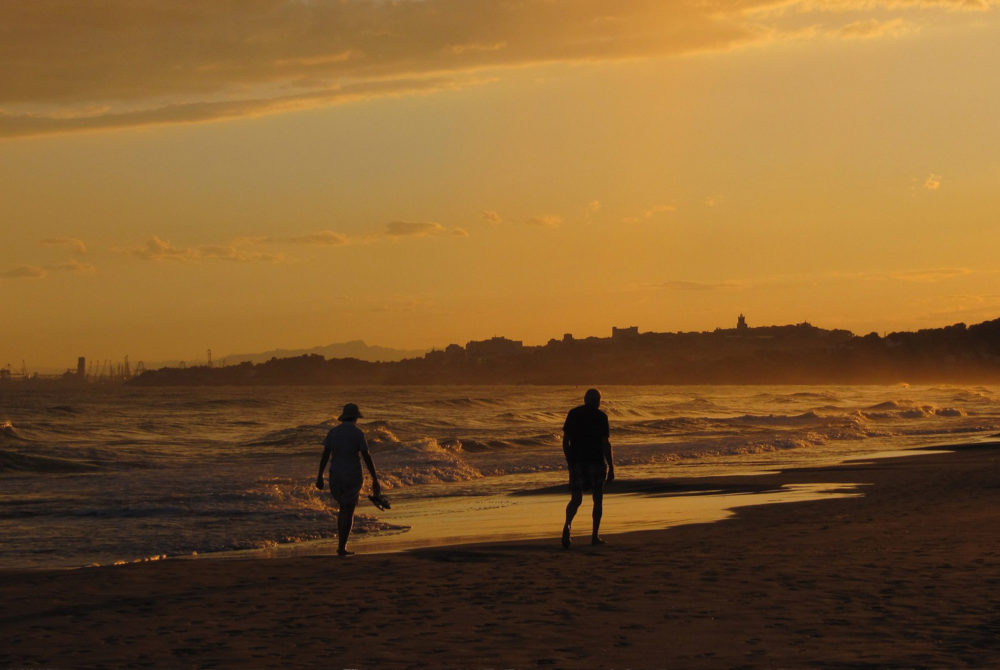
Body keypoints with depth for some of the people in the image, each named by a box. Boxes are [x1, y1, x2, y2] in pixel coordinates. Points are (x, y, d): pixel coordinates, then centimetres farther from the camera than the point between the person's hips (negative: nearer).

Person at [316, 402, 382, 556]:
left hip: (335, 475, 4)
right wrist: (375, 479, -7)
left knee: (343, 507, 22)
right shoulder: (358, 433, -8)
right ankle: (342, 548, -1)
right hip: (353, 475, -4)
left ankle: (341, 543, 16)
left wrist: (320, 476, 1)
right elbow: (367, 457, -11)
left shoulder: (333, 431, 2)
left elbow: (325, 454, -2)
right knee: (349, 512, 4)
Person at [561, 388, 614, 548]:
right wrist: (611, 468, -5)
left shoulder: (573, 414, 5)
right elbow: (606, 444, -10)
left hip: (576, 462, 3)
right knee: (598, 499, 11)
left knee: (576, 499, 5)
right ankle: (595, 536, 11)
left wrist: (569, 462, 16)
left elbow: (565, 441, 6)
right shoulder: (600, 416, -6)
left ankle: (567, 525, -23)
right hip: (596, 461, -3)